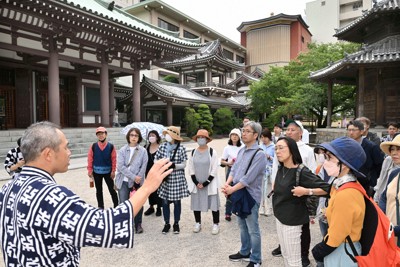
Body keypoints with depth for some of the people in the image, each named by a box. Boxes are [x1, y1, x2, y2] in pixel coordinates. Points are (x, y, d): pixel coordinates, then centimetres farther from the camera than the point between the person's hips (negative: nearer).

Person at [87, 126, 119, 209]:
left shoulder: (111, 146, -7)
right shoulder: (93, 146, -4)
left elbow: (114, 159, -5)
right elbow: (90, 159, -2)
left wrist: (113, 171, -6)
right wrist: (90, 170, -3)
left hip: (108, 171, -2)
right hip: (96, 172, 2)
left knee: (112, 189, 4)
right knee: (99, 190, 14)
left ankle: (116, 206, 16)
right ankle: (100, 207, 27)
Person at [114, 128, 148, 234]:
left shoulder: (143, 151, -1)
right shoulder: (122, 150, -1)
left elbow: (143, 167, -5)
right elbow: (120, 166, -10)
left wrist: (137, 180, -13)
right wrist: (133, 177, -16)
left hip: (137, 182, 0)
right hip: (124, 181, 0)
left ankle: (138, 224, 26)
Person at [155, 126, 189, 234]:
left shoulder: (181, 148, -10)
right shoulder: (162, 146, -1)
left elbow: (184, 164, -8)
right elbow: (156, 160, 7)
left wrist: (174, 166, -23)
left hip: (177, 179, -2)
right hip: (165, 178, 2)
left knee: (177, 201, 9)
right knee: (165, 202, 8)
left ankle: (176, 223, 26)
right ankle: (166, 223, 25)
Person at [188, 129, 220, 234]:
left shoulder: (212, 152, -7)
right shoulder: (193, 152, 3)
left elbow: (214, 170, -9)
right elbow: (191, 169, 4)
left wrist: (205, 183, -12)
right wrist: (196, 183, -6)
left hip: (210, 183, -3)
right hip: (196, 184, 3)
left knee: (214, 204, 2)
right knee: (196, 203, 10)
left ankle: (216, 224, 18)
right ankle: (198, 223, 28)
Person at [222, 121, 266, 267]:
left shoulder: (259, 154, -18)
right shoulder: (241, 150, 7)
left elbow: (248, 178, -22)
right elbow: (234, 169, 8)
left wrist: (232, 189, -17)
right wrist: (227, 184, -8)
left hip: (250, 196, -8)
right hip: (239, 194, 8)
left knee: (253, 229, 7)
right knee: (242, 226, 22)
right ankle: (245, 252, 40)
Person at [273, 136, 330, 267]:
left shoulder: (302, 172, -20)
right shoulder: (281, 169, 2)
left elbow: (326, 188, -19)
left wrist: (306, 191, -27)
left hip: (292, 220, -7)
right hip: (279, 217, 7)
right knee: (285, 254, 20)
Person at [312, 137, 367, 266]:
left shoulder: (345, 195, -31)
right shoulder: (352, 184, -2)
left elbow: (335, 238, -23)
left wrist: (318, 251, -7)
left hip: (341, 252, -8)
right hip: (346, 248, 8)